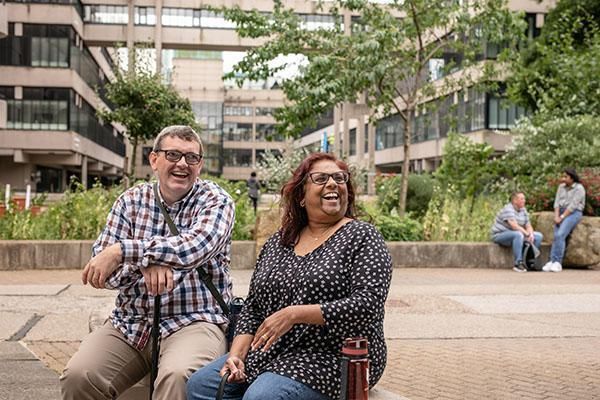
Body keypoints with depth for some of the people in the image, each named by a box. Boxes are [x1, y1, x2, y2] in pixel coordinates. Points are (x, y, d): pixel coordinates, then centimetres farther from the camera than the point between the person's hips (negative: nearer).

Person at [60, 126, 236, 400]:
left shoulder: (216, 201, -1)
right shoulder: (131, 200, 9)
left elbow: (195, 248, -22)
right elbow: (99, 270, -1)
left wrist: (122, 251, -24)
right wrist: (144, 264, -21)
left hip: (194, 322, -3)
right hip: (129, 323, 4)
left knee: (178, 377, -34)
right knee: (77, 376, -20)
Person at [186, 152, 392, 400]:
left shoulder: (362, 236, -3)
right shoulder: (277, 243, 13)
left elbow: (368, 304, -15)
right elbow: (253, 308, 14)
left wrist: (294, 314, -20)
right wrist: (236, 354, -3)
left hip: (334, 357, -5)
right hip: (270, 353, 6)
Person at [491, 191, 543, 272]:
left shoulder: (523, 210, 8)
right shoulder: (508, 209, -18)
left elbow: (528, 226, 4)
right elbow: (514, 226, -30)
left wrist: (531, 234, -17)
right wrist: (527, 234, -31)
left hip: (518, 235, 9)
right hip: (500, 235, -9)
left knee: (539, 236, -3)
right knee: (518, 234, -39)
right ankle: (518, 264, -36)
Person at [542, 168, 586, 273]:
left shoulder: (579, 188, -5)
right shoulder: (561, 187, 15)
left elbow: (573, 205, -13)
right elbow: (557, 202, 9)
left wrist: (562, 217, -17)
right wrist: (556, 216, -5)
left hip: (574, 213, -6)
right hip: (561, 212, 6)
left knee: (560, 235, -25)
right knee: (556, 236, -16)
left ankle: (557, 263, -27)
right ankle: (552, 262, -24)